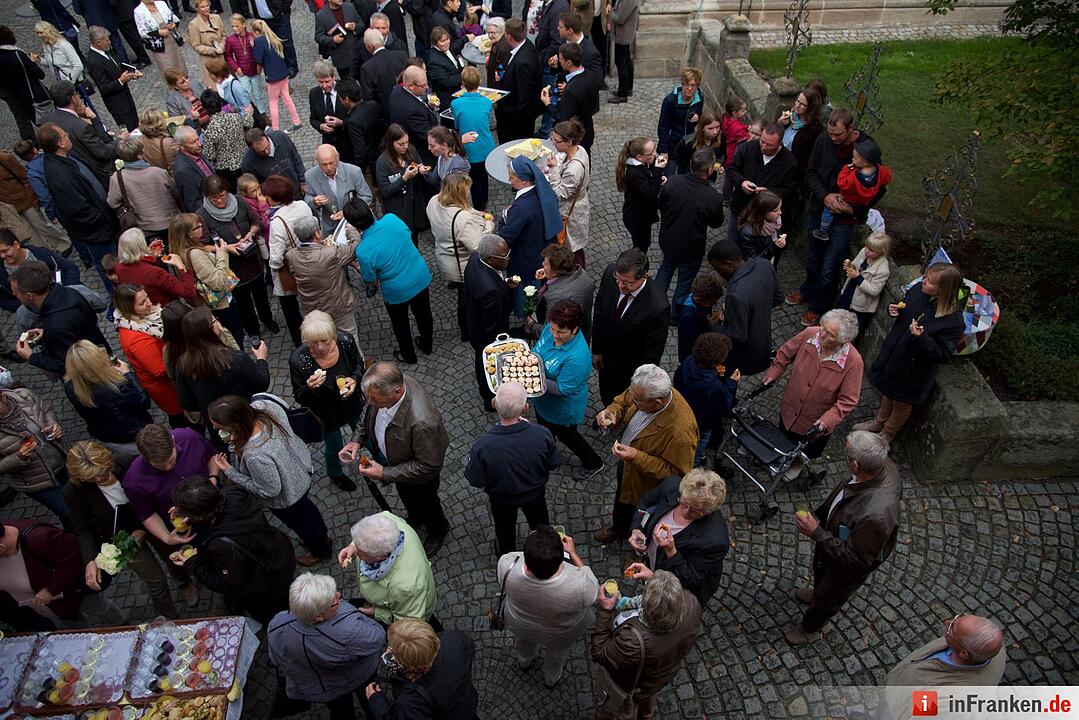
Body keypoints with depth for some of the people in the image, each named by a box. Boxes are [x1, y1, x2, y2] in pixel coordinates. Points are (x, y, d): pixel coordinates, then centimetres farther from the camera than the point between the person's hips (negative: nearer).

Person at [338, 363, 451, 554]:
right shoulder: (386, 384, -27)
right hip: (396, 459, 6)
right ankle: (414, 518, 68)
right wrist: (357, 439, -17)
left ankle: (439, 530, 59)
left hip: (419, 474, -6)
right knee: (405, 495, 35)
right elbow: (371, 415, -3)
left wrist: (385, 474, -30)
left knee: (425, 502, 26)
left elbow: (428, 466, -33)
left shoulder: (422, 422, -48)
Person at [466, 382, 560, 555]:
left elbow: (475, 481, -22)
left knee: (504, 527, 32)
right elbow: (554, 464, -17)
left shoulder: (483, 445, -39)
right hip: (535, 493, 1)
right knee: (539, 521, 34)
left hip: (501, 497, -1)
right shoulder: (542, 434, -36)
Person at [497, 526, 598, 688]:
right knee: (557, 655, 35)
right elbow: (593, 590, -18)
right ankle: (551, 679, 65)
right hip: (560, 635, -1)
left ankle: (524, 662, 69)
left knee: (524, 639, 38)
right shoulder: (578, 586, -44)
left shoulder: (507, 565, -40)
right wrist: (573, 552, -13)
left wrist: (533, 548, -9)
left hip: (519, 625, 2)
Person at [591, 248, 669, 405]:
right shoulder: (610, 273, -23)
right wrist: (596, 350, 3)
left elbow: (652, 355, -23)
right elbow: (599, 312, -5)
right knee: (607, 398, 32)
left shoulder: (658, 308, -38)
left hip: (632, 371, -4)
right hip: (606, 359, 5)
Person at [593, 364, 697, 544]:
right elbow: (622, 401, -2)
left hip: (646, 485, -6)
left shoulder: (681, 430, -43)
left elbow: (676, 472, -31)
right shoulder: (642, 392, -24)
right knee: (622, 497, 36)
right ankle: (619, 526, 66)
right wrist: (611, 411, -24)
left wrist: (637, 456, -37)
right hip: (625, 465, 7)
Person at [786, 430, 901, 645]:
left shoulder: (875, 515, -49)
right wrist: (819, 515, 0)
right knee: (820, 566, 36)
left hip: (847, 565, -6)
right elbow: (841, 492, -5)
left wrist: (816, 533, -32)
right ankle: (817, 592, 70)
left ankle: (809, 629, 56)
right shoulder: (883, 466, -27)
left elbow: (854, 559, -34)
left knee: (830, 596, 26)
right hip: (835, 534, 6)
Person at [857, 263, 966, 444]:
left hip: (914, 370, -6)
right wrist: (895, 311, -15)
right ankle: (879, 422, 56)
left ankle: (888, 433, 48)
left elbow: (944, 355, -27)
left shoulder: (954, 321, -32)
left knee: (901, 403, 21)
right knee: (888, 393, 30)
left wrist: (922, 338, -42)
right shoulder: (918, 290, -15)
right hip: (893, 354, 6)